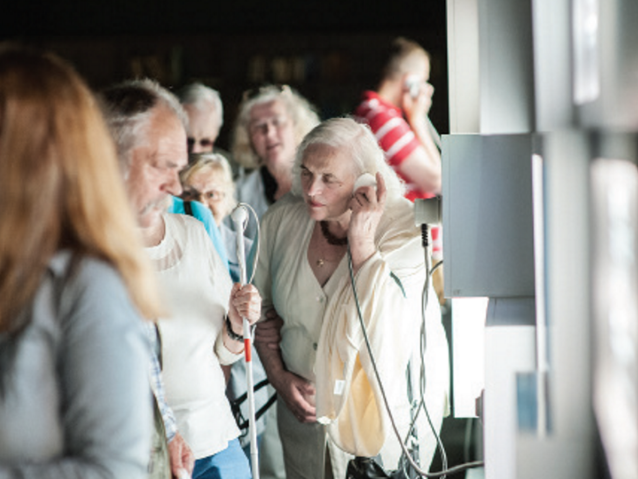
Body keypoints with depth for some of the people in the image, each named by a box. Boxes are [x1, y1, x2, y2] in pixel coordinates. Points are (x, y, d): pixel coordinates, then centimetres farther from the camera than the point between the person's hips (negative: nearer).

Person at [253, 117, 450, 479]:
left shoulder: (404, 229, -19)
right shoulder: (282, 220, -8)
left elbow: (384, 328, -31)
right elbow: (261, 307, 8)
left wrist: (362, 241, -32)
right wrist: (278, 375, -1)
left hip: (390, 410, -3)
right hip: (307, 406, 3)